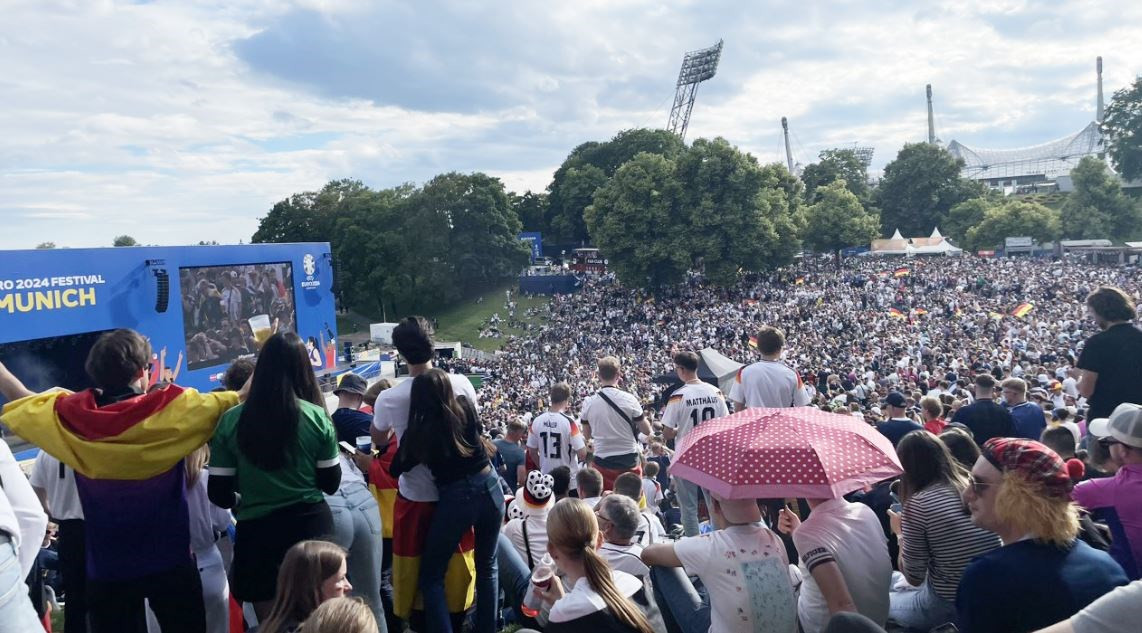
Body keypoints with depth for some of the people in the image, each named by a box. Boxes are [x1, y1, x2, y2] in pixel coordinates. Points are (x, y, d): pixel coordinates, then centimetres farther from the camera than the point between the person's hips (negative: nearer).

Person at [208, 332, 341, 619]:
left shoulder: (232, 421, -9)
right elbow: (331, 483, 0)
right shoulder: (317, 417, -9)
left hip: (258, 532, 0)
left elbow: (218, 494, -3)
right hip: (311, 525, 1)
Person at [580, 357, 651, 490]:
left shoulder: (588, 403, -4)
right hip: (629, 460, -1)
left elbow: (587, 435, 9)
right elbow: (647, 430, -2)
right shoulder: (629, 399, -10)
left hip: (603, 463, 1)